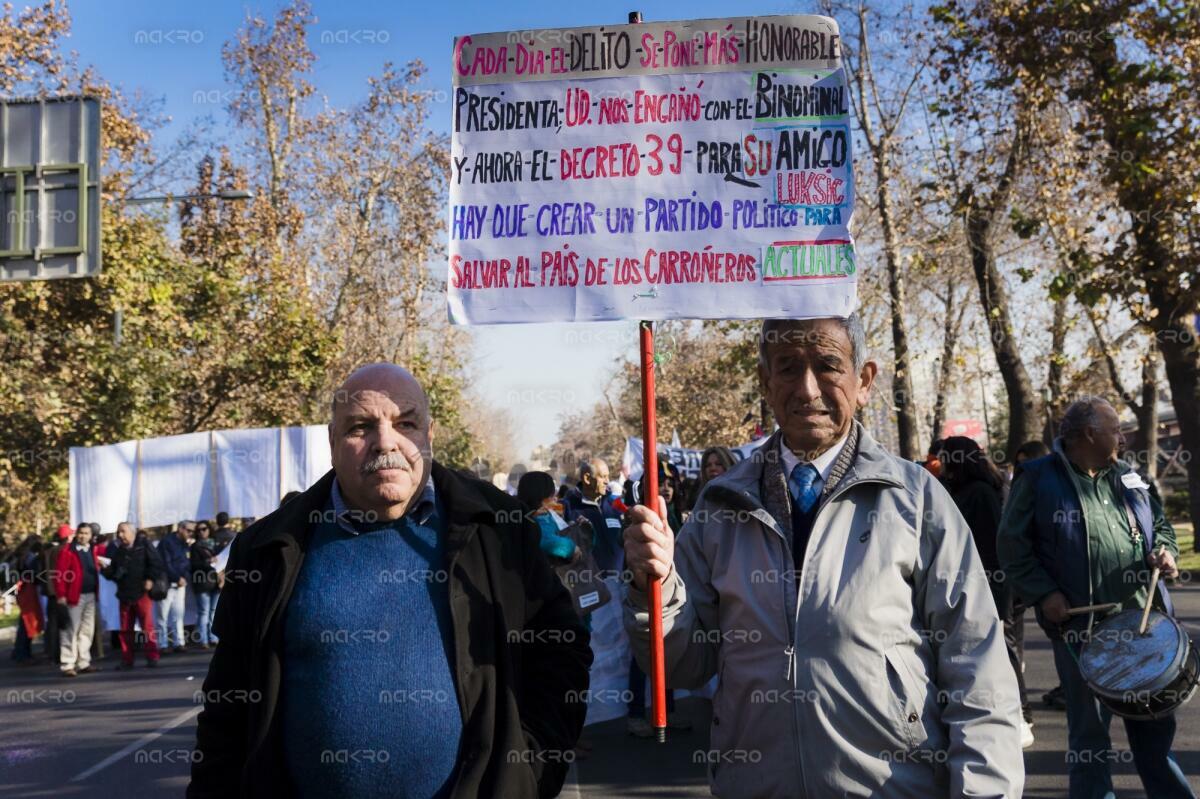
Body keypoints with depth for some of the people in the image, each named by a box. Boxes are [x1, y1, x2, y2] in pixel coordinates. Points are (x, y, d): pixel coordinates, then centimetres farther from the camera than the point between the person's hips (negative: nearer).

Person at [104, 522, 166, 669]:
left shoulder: (144, 544, 1)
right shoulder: (115, 549, 11)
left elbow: (156, 562, -3)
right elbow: (110, 573, 13)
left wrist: (151, 579, -12)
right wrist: (106, 569, -7)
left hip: (142, 592, -4)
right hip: (124, 594, 4)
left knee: (147, 626, -5)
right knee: (125, 629, 6)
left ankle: (152, 657, 2)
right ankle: (127, 660, 13)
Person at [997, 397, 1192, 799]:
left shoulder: (1127, 475, 12)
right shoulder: (1039, 478, -5)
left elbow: (1160, 523, 23)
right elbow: (1013, 545, -5)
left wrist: (1165, 551, 1)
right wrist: (1044, 594, -13)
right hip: (1080, 625, -5)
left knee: (1155, 723, 15)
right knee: (1089, 729, 4)